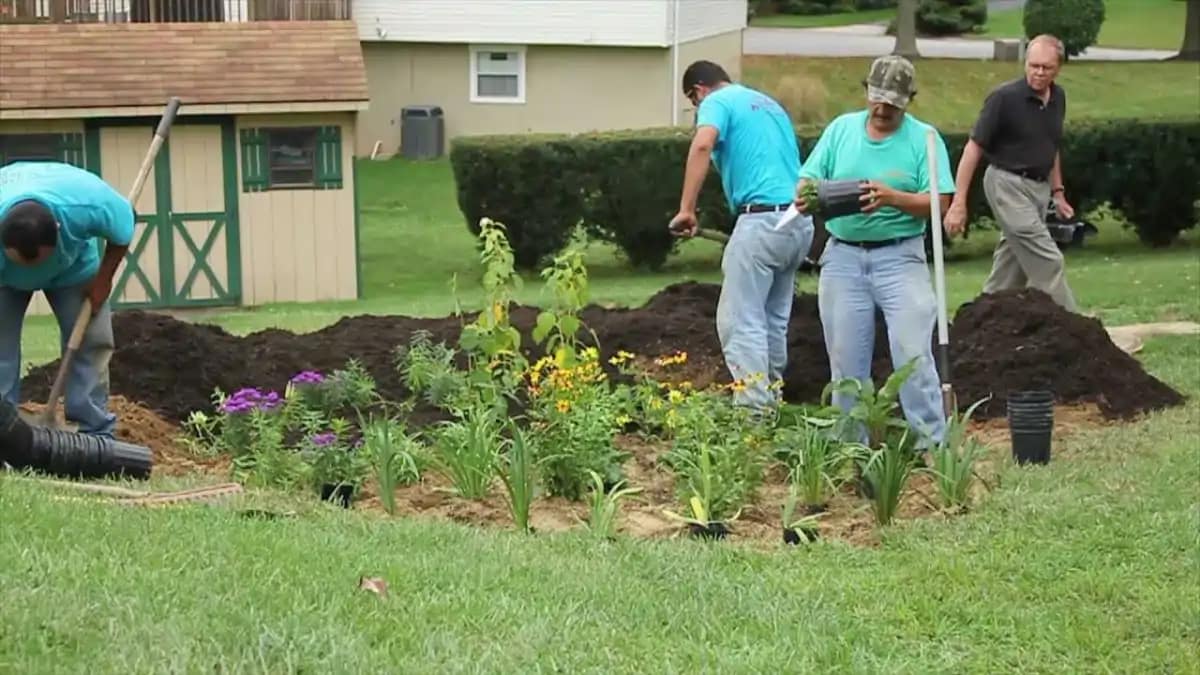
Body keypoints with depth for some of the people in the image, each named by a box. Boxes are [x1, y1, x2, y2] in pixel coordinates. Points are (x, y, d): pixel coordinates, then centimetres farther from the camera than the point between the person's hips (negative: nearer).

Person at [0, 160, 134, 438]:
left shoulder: (88, 203, -43)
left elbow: (123, 230, -19)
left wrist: (103, 278, -11)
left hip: (72, 262, 1)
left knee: (91, 339, -7)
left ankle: (95, 433, 0)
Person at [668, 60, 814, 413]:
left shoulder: (717, 102, 0)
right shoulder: (770, 104, 25)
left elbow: (702, 145, -20)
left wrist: (686, 209, -23)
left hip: (762, 220, -8)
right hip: (800, 222, 8)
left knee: (740, 320, -6)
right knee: (774, 320, 16)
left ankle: (755, 410, -12)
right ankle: (773, 400, 20)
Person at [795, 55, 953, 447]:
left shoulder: (923, 138, -1)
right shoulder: (841, 128, 8)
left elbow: (939, 203, -8)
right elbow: (807, 181, 6)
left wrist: (893, 198, -24)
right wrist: (806, 197, -18)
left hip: (899, 256, -3)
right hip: (843, 256, 3)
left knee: (913, 353, -8)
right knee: (846, 360, 7)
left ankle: (932, 441, -1)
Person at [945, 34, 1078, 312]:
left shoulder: (1057, 98, 6)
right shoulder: (1005, 98, -16)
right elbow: (974, 147, -15)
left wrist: (1058, 192, 19)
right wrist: (958, 202, -19)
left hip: (1039, 186, 7)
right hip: (1008, 184, -7)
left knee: (1011, 263, 11)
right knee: (1046, 259, -10)